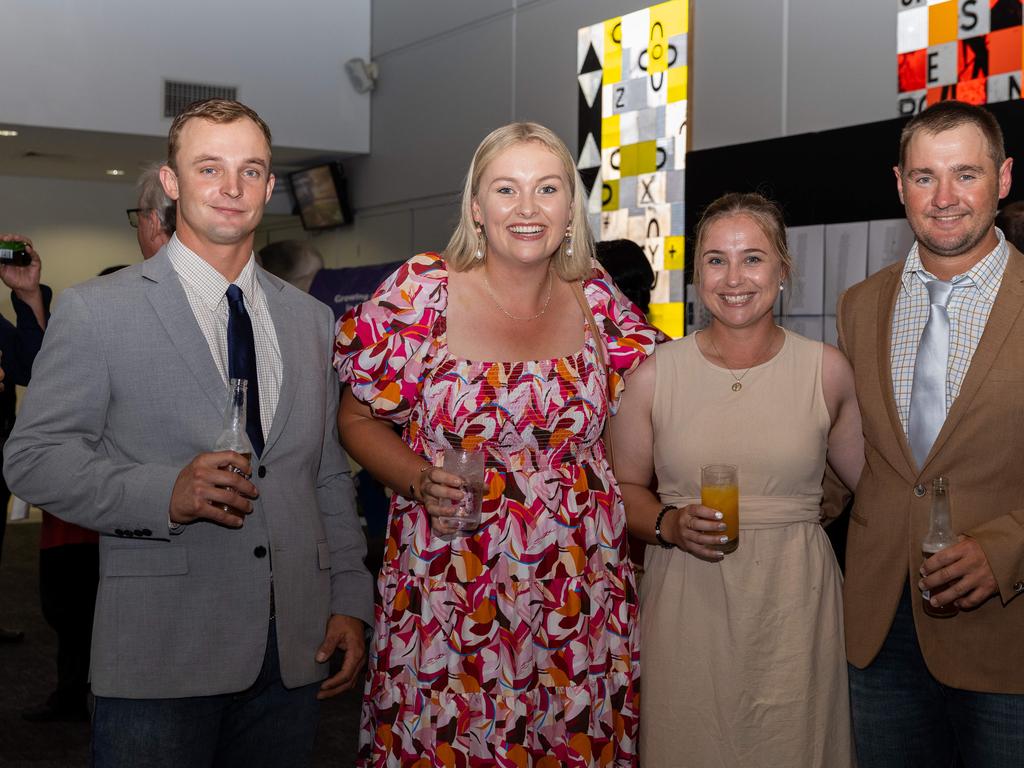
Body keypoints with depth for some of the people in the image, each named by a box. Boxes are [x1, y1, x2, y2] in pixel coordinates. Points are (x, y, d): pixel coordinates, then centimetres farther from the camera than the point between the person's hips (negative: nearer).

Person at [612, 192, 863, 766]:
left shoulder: (827, 369, 0)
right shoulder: (655, 375, -2)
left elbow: (873, 481, 11)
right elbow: (625, 489, 6)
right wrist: (671, 524, -12)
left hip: (795, 604, 0)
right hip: (687, 606, 0)